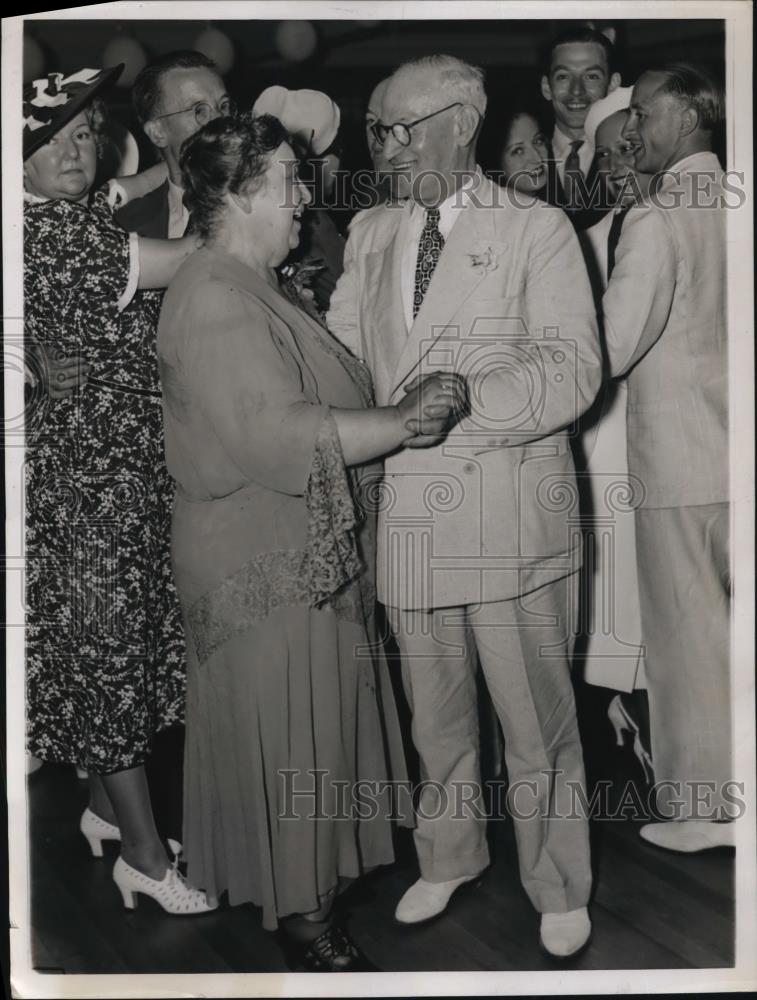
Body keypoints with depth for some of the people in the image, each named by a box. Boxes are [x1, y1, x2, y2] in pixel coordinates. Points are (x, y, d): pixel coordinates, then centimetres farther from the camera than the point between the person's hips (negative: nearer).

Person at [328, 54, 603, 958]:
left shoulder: (538, 232, 0)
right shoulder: (371, 241, 13)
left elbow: (572, 369, -10)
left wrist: (464, 397, -23)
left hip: (509, 517, -4)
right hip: (408, 515, 4)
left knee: (536, 716, 6)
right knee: (435, 715, 17)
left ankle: (559, 890, 29)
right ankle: (448, 858, 41)